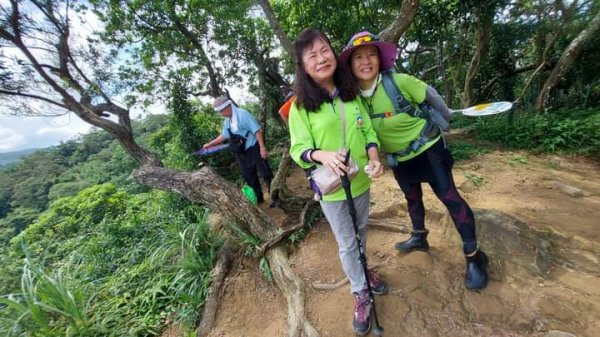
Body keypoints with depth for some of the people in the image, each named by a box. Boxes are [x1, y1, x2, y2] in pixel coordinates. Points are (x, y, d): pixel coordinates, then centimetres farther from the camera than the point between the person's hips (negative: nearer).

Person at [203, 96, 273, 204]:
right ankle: (258, 199, 30)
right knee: (249, 178, 14)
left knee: (266, 174, 1)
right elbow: (224, 136, 25)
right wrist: (210, 144, 27)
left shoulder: (243, 114, -15)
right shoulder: (227, 122, 8)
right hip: (241, 153, 8)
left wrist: (262, 148, -22)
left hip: (254, 149, -8)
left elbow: (257, 131, -18)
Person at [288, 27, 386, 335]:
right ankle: (361, 294, 35)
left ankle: (362, 269, 53)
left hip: (360, 180, 5)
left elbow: (368, 130, 3)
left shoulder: (352, 94, 1)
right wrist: (323, 155, -35)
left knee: (361, 231, 25)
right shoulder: (300, 105, -13)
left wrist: (374, 158, -16)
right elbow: (299, 149, -14)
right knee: (346, 242, 11)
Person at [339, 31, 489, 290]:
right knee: (412, 198, 21)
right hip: (399, 158, 4)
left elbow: (429, 94, -7)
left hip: (427, 147, -4)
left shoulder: (399, 81, -24)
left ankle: (474, 256, 16)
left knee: (449, 196, -3)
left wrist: (445, 114, 7)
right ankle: (419, 237, 45)